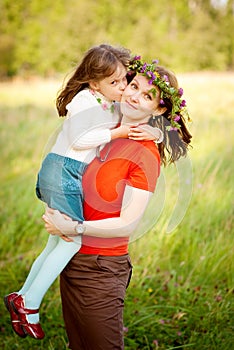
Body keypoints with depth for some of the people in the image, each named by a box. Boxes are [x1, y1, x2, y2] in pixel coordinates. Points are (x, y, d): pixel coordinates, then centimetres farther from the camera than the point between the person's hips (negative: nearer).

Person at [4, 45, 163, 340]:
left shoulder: (115, 107, 14)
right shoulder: (85, 100, -11)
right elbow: (78, 140, -20)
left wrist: (151, 132, -4)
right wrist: (115, 133, -17)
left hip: (73, 177, 9)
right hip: (63, 170, -9)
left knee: (57, 243, 12)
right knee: (72, 241, -10)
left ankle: (22, 297, 21)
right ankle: (29, 303, -4)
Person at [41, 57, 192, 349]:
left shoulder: (146, 155, -16)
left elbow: (127, 225, -19)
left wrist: (74, 228, -19)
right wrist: (53, 211, -4)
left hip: (100, 270, -7)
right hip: (71, 260, 7)